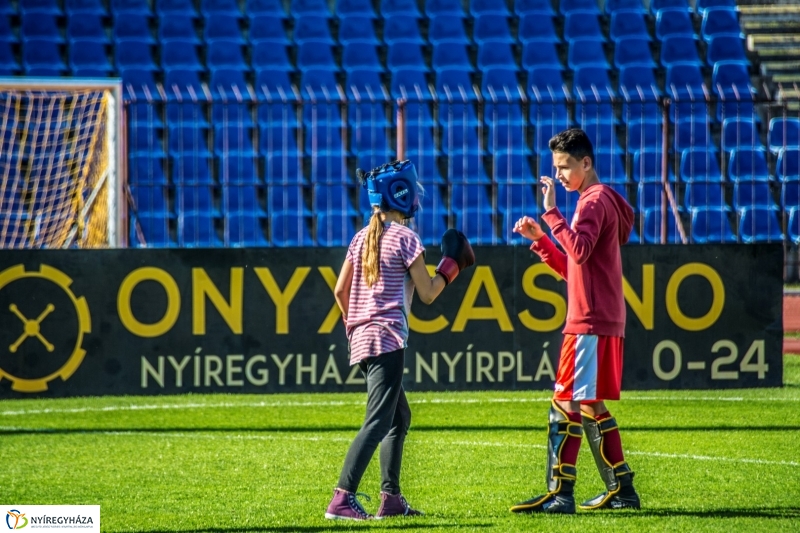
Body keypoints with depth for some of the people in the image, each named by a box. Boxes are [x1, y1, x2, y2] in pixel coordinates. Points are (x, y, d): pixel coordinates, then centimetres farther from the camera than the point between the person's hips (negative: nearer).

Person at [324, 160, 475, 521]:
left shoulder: (363, 238, 13)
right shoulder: (405, 238, -8)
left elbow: (340, 290, 13)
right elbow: (427, 294, -4)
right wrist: (451, 264, 10)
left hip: (362, 339, 9)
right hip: (388, 339, -9)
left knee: (399, 417, 20)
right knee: (377, 422, -14)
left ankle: (391, 498, 17)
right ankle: (343, 498, -26)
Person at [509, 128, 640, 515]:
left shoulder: (595, 201, -10)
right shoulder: (594, 201, 21)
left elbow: (579, 251, -26)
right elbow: (571, 268, 23)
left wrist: (552, 213, -23)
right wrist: (539, 239, 12)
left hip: (590, 322, -10)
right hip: (604, 321, 10)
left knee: (566, 403, -11)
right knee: (592, 406, 14)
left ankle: (560, 494, -14)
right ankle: (621, 490, 17)